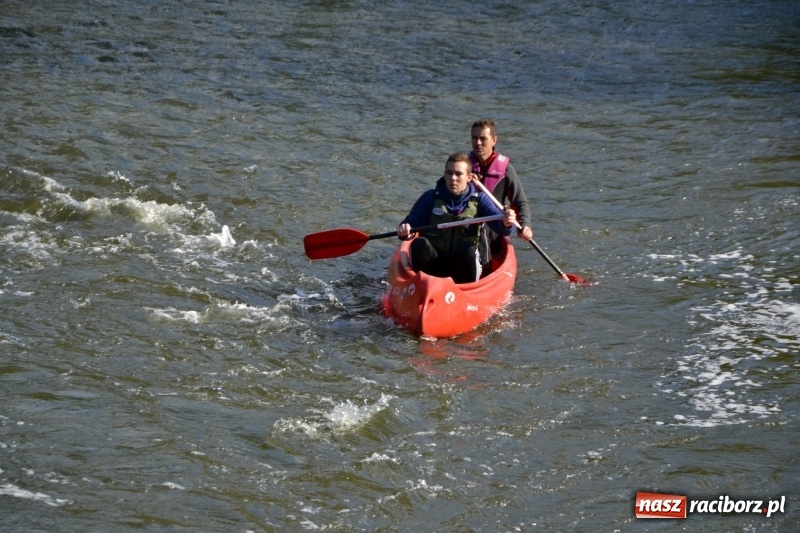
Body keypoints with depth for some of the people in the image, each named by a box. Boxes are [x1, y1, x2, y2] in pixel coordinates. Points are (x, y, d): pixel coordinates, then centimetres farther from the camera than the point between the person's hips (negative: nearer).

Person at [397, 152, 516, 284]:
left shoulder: (479, 200, 1)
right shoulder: (431, 197, 3)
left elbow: (500, 228, -13)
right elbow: (411, 222, -2)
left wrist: (506, 223, -38)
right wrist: (405, 230, -27)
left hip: (464, 264, 0)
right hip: (433, 262, 1)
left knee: (468, 253, -33)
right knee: (419, 244, -29)